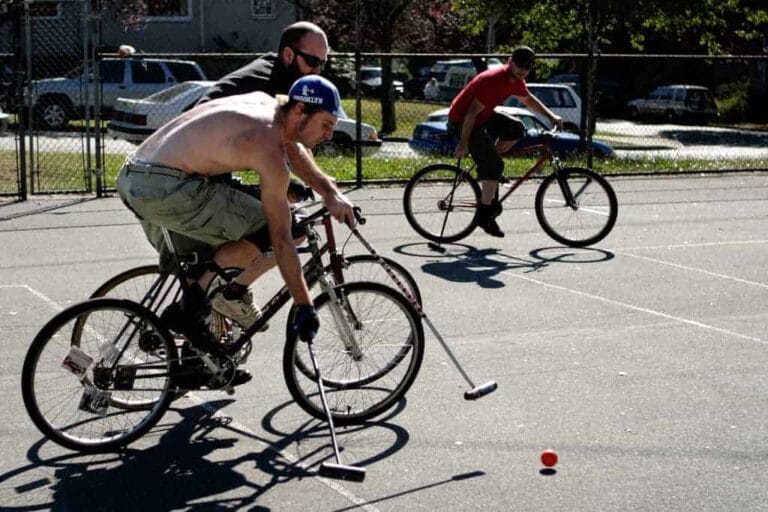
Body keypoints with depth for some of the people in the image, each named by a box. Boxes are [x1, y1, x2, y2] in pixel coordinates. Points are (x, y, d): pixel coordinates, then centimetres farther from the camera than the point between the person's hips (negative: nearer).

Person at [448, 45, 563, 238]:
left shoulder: (516, 81, 0)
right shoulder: (494, 80, -28)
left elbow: (529, 100, 21)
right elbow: (472, 112, -27)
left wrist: (551, 116, 11)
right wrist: (463, 143, -23)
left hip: (483, 117, 9)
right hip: (461, 120, -9)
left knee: (516, 129, 4)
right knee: (494, 165, -15)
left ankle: (487, 166, 12)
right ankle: (485, 214, -9)